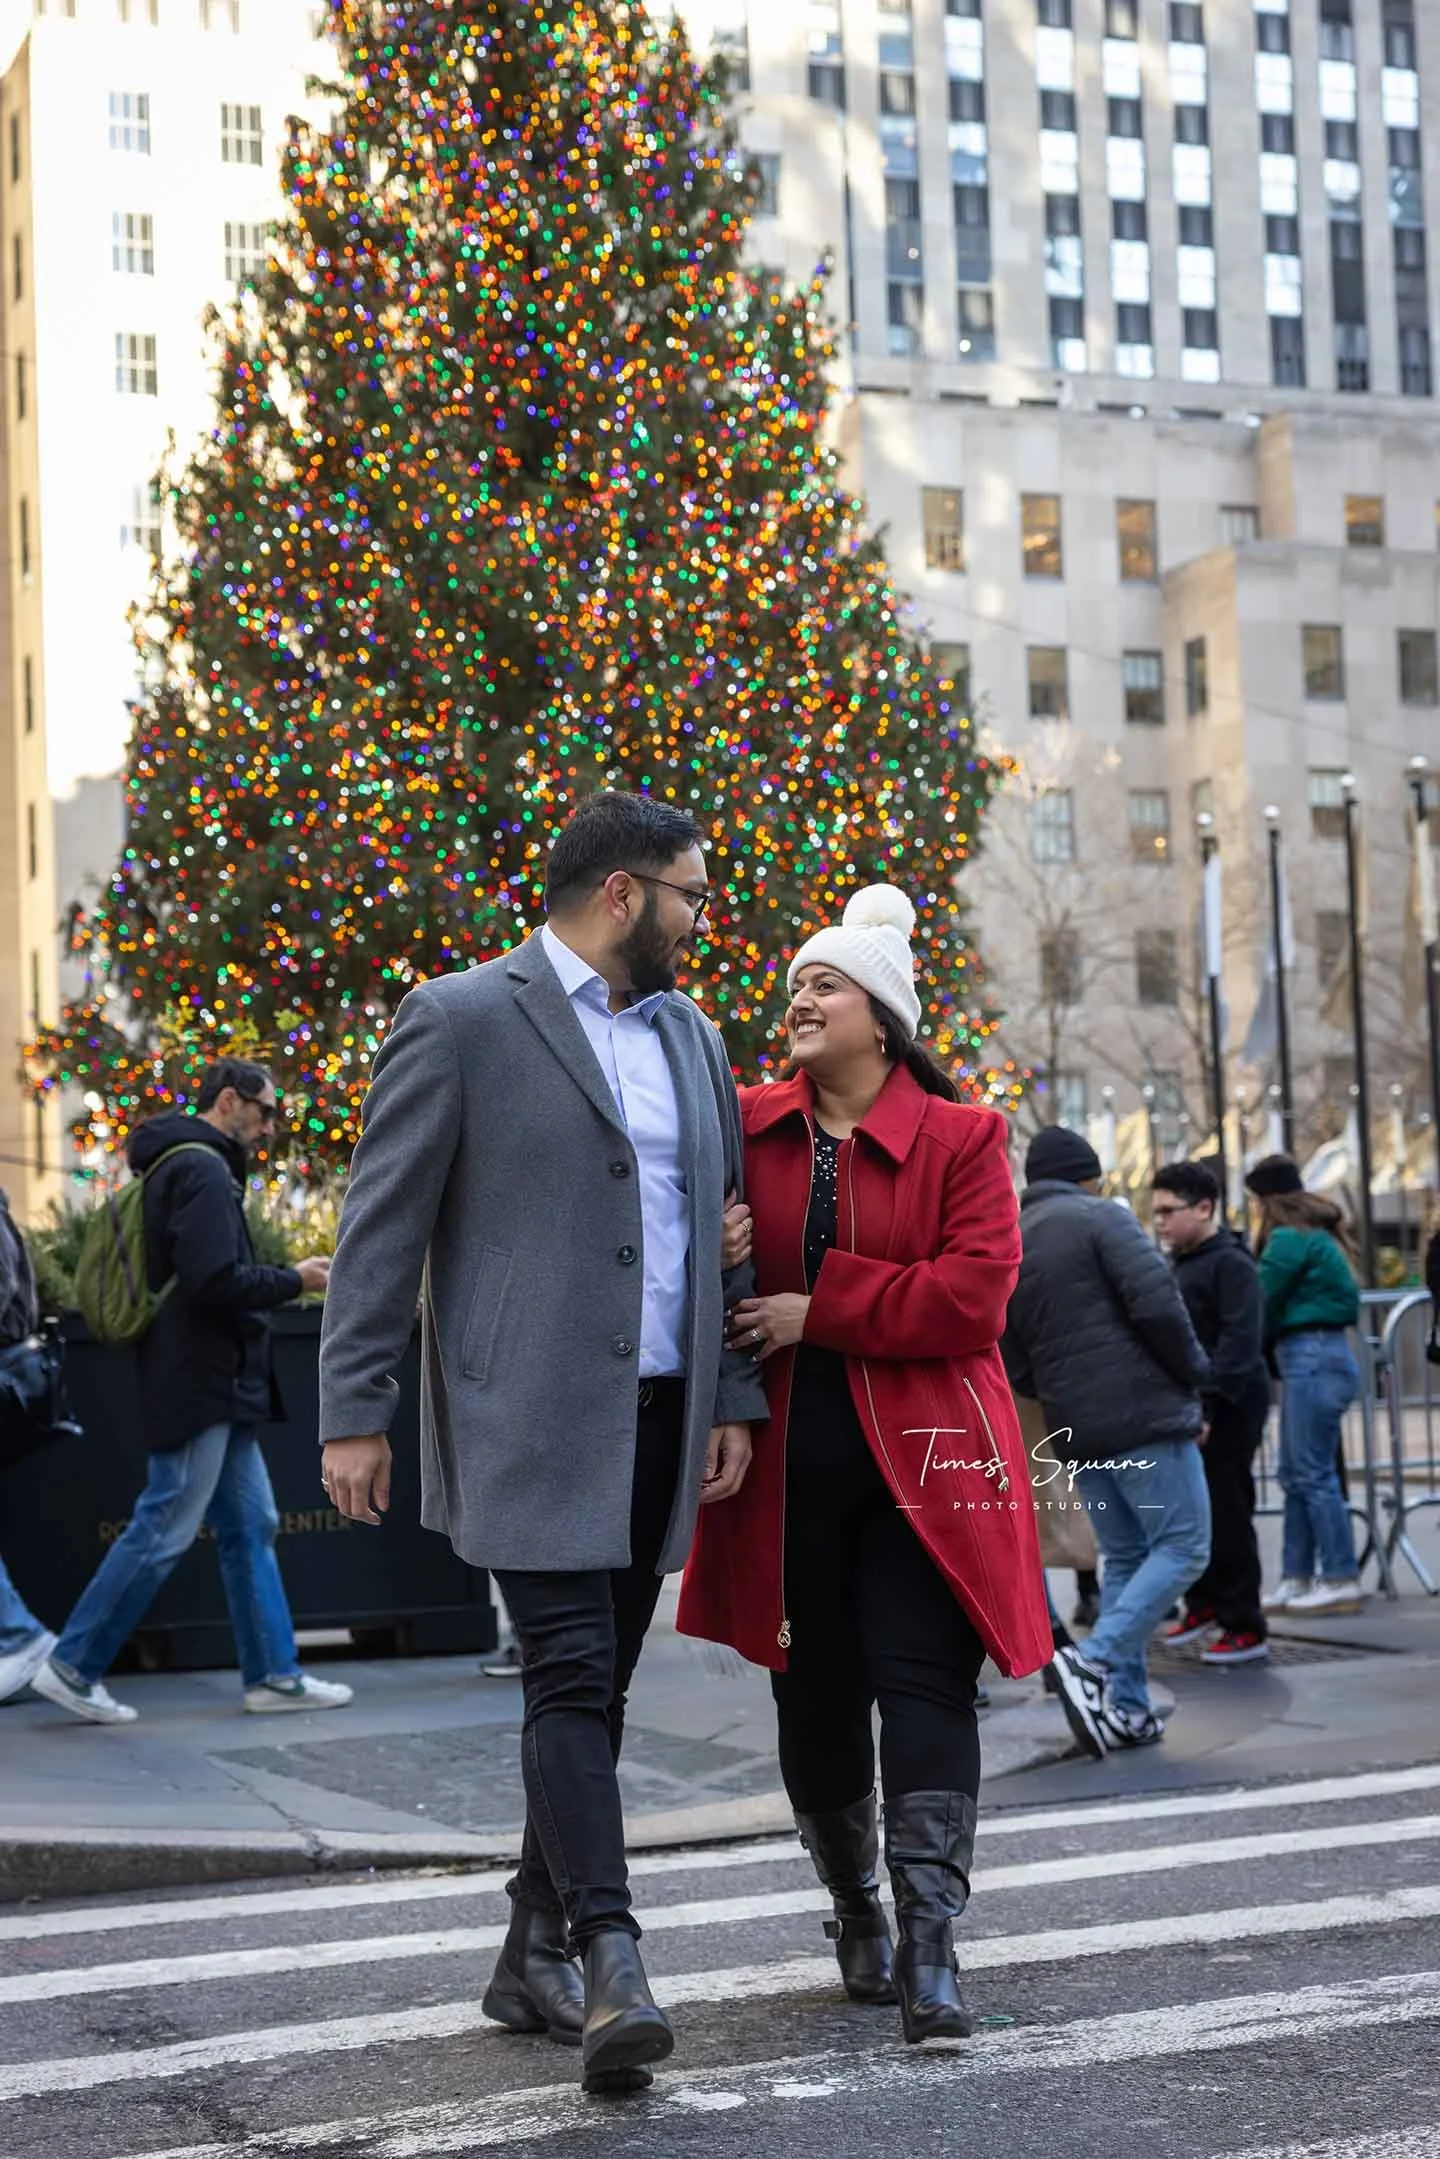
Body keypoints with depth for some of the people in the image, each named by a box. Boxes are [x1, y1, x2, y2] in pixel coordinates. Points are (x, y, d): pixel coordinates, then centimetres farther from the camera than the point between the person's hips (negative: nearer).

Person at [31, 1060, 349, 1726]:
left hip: (217, 1386, 11)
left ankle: (273, 1675, 15)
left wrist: (279, 1279, 10)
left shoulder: (183, 1165, 19)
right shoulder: (202, 1170, -14)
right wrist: (294, 1280, -10)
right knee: (164, 1531, -6)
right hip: (200, 1385, -11)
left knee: (250, 1527, 11)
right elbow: (216, 1282, -23)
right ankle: (72, 1666, 3)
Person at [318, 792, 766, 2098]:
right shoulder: (461, 1021, -4)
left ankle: (538, 1955, 19)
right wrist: (356, 1415, -9)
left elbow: (722, 1225, 19)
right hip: (529, 1416, -6)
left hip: (660, 1418, 7)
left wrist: (734, 1397, 10)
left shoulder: (689, 1035, 16)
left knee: (596, 1687, 10)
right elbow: (383, 1227, -5)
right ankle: (613, 1963, -13)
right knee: (572, 1676, -13)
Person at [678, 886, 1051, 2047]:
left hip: (919, 1464, -3)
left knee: (921, 1680, -11)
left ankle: (931, 1946, -10)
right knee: (816, 1692, 11)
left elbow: (971, 1296, -11)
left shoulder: (960, 1138, -1)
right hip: (791, 1464, 3)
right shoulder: (746, 1129, 8)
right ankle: (856, 1913, 30)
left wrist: (820, 1308, -14)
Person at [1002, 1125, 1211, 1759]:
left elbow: (1010, 1366, 14)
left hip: (1076, 1432, 7)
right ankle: (1094, 1660, -18)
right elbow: (1157, 1304, -16)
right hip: (1144, 1412, -7)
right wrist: (1191, 1375, -3)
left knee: (1123, 1557, 14)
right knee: (1182, 1546, -3)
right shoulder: (1101, 1218, -5)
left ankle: (1127, 1706, 8)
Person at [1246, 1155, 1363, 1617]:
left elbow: (1261, 1302, -10)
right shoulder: (1318, 1234, 19)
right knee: (1295, 1474, 11)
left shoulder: (1289, 1239, -11)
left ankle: (1341, 1580, -5)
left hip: (1311, 1357, -10)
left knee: (1314, 1474, -7)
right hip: (1315, 1357, 10)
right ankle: (1297, 1579, 13)